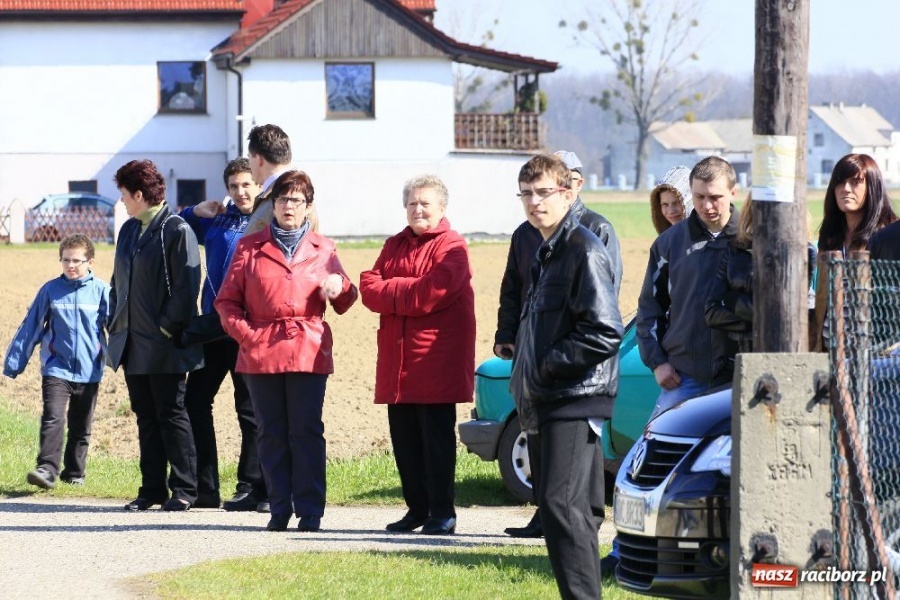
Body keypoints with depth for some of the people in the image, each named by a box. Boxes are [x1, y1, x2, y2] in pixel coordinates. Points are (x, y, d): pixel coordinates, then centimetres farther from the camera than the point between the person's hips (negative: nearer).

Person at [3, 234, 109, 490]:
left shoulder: (101, 291, -3)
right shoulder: (50, 290, 0)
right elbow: (30, 327, 4)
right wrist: (14, 362, 4)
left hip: (89, 371, 1)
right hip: (56, 369, -1)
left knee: (81, 427, 11)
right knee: (53, 419, -15)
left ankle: (74, 472, 23)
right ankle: (47, 469, -18)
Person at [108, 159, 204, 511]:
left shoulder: (176, 231, -10)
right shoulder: (129, 230, 15)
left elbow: (186, 287, -15)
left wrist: (168, 328, -17)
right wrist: (115, 325, 11)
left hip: (162, 346, -8)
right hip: (132, 343, 8)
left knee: (171, 415, -2)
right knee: (145, 416, 9)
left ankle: (184, 489, 3)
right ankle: (152, 489, 13)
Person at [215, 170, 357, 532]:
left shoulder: (323, 250, 14)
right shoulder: (249, 248, 11)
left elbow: (343, 304, 16)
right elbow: (227, 301, 9)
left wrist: (340, 287, -7)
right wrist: (245, 333, -6)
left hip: (308, 353, -1)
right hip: (261, 353, 1)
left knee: (306, 432, -5)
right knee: (271, 433, 3)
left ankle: (309, 510, -2)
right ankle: (279, 509, 8)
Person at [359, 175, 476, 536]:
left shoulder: (451, 247, -4)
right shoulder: (394, 246, 17)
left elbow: (435, 292, -19)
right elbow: (369, 288, 5)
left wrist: (391, 290, -7)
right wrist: (410, 291, -13)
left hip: (436, 361, -6)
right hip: (397, 362, 6)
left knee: (436, 436, -4)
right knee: (403, 438, 7)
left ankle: (442, 512, 1)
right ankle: (417, 508, 16)